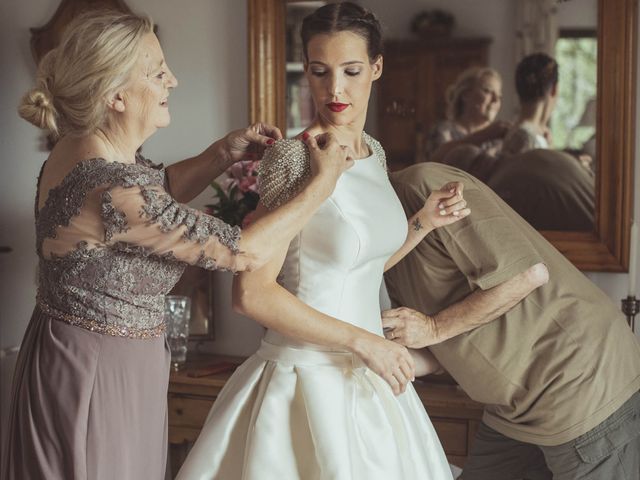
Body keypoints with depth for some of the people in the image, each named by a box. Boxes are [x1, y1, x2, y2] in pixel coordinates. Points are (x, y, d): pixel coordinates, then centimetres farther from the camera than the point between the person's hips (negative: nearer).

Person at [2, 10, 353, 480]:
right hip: (100, 375, -9)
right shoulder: (114, 192, -30)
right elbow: (245, 251, -22)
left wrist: (224, 153, 4)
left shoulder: (82, 147, -2)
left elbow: (158, 190, 19)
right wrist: (323, 183, -11)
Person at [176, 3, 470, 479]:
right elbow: (253, 292, -21)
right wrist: (362, 341, -19)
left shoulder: (374, 153, 6)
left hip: (367, 381, 7)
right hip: (310, 380, -7)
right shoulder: (295, 158, -17)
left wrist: (424, 221, 5)